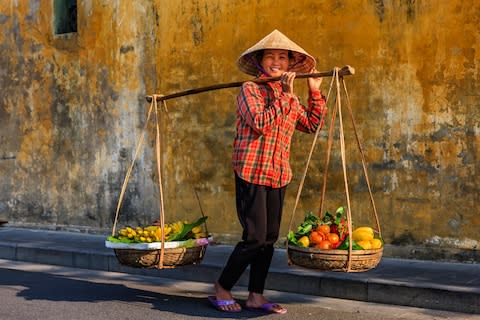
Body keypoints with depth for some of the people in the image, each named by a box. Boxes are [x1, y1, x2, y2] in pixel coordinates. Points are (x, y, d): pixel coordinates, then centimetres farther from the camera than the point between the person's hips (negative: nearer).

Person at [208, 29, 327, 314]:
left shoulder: (290, 99, 15)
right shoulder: (250, 90, -6)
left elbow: (313, 125, 20)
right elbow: (261, 123, -20)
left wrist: (315, 91, 13)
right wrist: (284, 95, -16)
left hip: (278, 175, 7)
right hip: (252, 172, -7)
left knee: (269, 238, 7)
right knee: (255, 237, -9)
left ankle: (256, 296, 16)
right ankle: (222, 290, 6)